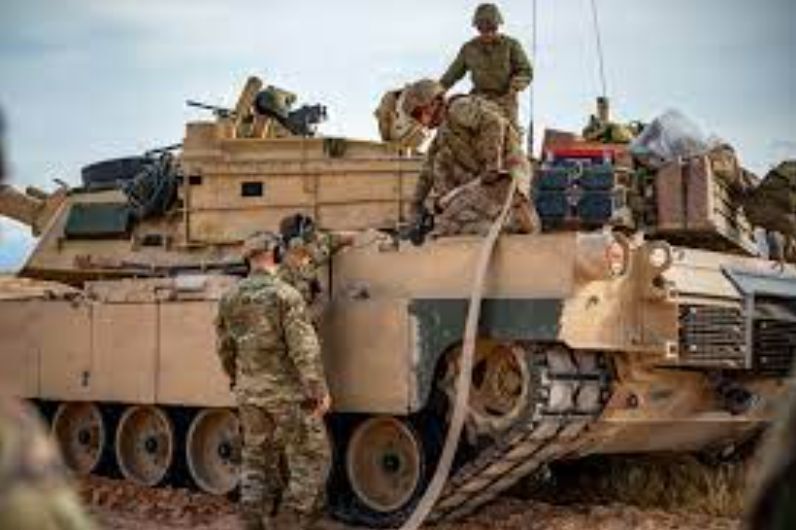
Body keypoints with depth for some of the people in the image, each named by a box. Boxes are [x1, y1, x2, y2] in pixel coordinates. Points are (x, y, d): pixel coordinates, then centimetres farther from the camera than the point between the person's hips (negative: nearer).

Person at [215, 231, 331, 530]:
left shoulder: (229, 299, 3)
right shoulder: (285, 295, -15)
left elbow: (225, 349, 13)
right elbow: (304, 349, -19)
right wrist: (319, 390, -16)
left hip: (250, 395, 6)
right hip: (288, 393, -6)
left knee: (256, 462, 15)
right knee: (310, 457, 6)